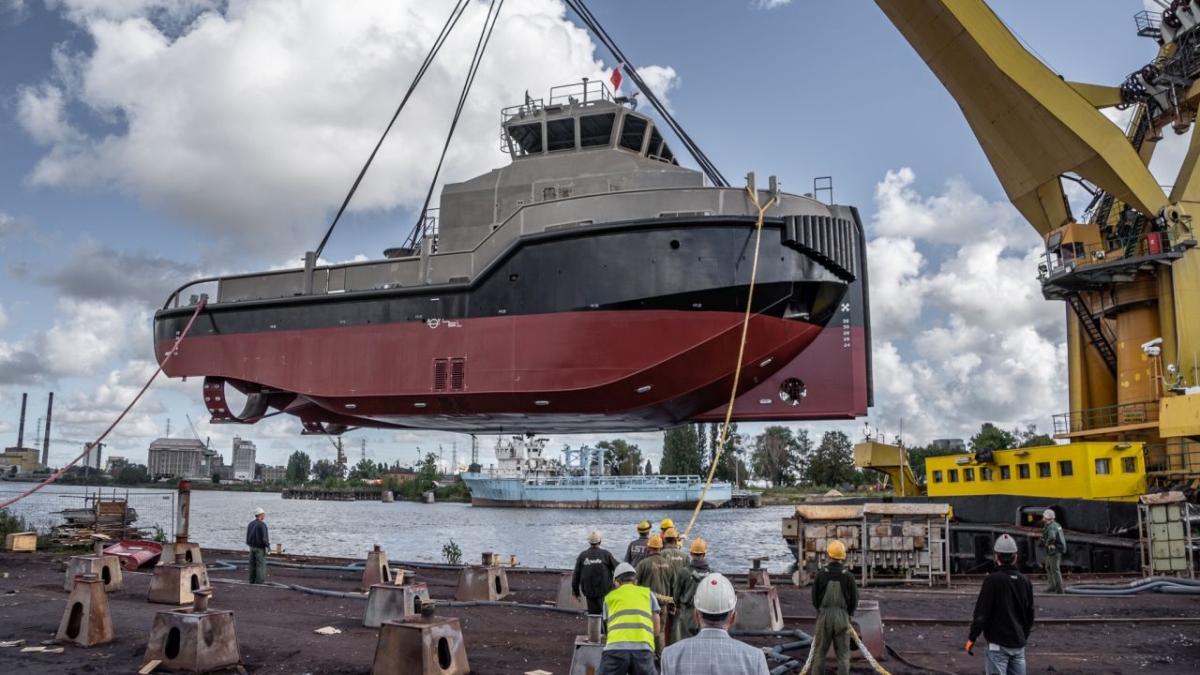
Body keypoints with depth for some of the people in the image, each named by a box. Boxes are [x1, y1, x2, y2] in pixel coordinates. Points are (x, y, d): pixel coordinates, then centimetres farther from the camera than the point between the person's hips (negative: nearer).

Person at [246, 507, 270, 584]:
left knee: (253, 565, 11)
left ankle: (252, 581, 13)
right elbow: (264, 538, -23)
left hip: (252, 547, 7)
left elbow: (248, 536, 10)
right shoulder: (262, 524, -17)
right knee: (261, 565, -3)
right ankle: (259, 582, -6)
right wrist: (268, 545, -9)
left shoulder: (250, 524, 7)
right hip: (260, 548, -7)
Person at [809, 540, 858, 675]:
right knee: (843, 653, 8)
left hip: (824, 616, 0)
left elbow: (815, 597, -1)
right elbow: (854, 599, -3)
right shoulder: (848, 576, -11)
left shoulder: (821, 574, -10)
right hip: (842, 616, 0)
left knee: (820, 651, 11)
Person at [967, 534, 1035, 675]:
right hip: (1018, 644, 6)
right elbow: (1029, 614, 14)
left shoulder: (992, 580, -14)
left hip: (998, 643, -6)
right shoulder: (1025, 581, 5)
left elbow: (981, 613, -14)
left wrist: (971, 637, -4)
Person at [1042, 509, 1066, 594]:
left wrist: (1048, 543, -23)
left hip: (1054, 550, -11)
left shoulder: (1051, 527, -22)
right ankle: (1052, 586, 23)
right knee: (1048, 567, 19)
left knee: (1055, 569, -5)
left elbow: (1051, 537, -42)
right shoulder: (1056, 524, 11)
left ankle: (1059, 589, -1)